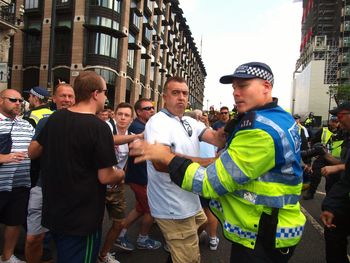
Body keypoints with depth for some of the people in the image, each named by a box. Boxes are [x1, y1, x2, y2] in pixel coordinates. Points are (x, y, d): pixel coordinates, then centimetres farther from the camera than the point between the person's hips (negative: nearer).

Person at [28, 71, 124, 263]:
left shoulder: (55, 118, -1)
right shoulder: (99, 127, -23)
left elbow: (33, 152, 11)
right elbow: (105, 177, -22)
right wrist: (121, 174, -2)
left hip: (54, 211, 7)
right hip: (82, 218, -7)